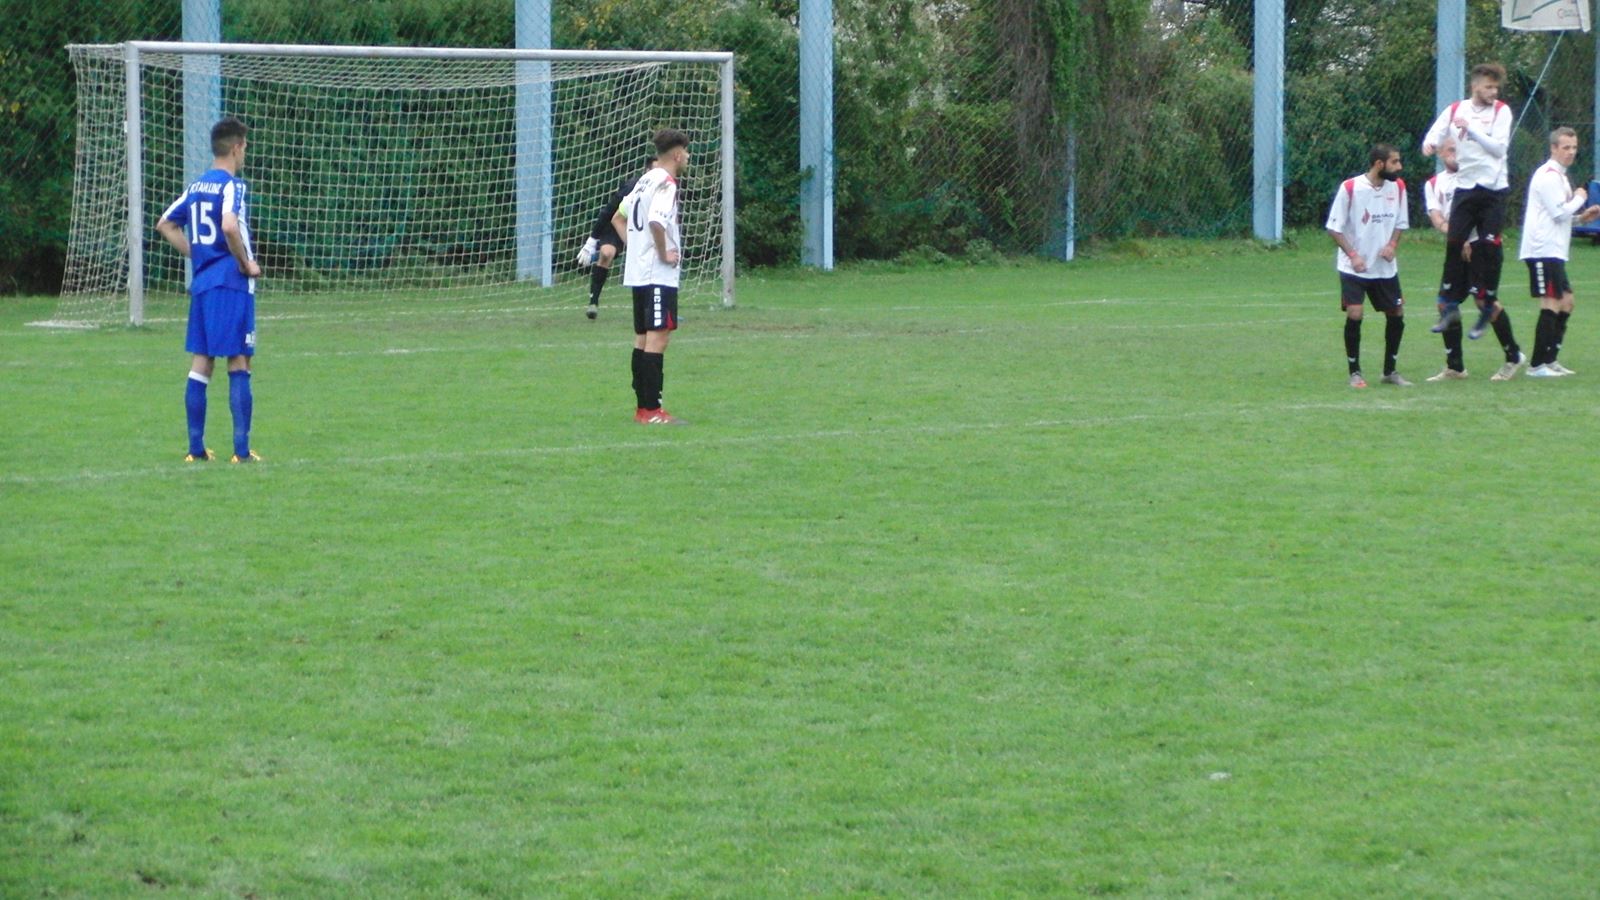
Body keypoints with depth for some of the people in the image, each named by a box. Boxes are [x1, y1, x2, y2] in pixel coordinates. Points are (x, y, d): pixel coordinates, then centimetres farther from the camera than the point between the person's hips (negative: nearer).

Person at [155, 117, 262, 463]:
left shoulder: (197, 186, 13)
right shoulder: (233, 184, -11)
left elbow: (165, 224, 21)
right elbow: (229, 226, -28)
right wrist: (246, 263, -14)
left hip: (201, 282, 7)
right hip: (231, 284, -7)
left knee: (200, 362, 9)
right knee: (239, 363, -3)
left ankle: (196, 448, 10)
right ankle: (242, 450, -5)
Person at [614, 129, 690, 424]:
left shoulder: (644, 180, 15)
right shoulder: (665, 183, -13)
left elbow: (618, 218, 23)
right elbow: (656, 221, -29)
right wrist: (664, 253, -17)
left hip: (637, 274, 10)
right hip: (659, 275, -10)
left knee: (643, 338, 12)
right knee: (658, 337, -10)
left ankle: (642, 407, 15)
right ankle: (652, 410, -14)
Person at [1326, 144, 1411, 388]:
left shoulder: (1398, 187, 1)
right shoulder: (1350, 188, -14)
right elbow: (1333, 228, -9)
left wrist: (1392, 245, -7)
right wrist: (1353, 255, -19)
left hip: (1385, 267, 5)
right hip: (1353, 267, -5)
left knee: (1396, 315, 5)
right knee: (1354, 315, -15)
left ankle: (1390, 371, 23)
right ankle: (1355, 373, -1)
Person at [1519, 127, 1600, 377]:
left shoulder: (1558, 175, 21)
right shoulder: (1548, 176, -12)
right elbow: (1559, 212, -18)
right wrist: (1580, 199, -3)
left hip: (1553, 252, 11)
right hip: (1543, 251, -11)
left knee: (1566, 302, 12)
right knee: (1551, 304, -12)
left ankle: (1550, 361, 16)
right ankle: (1537, 365, -12)